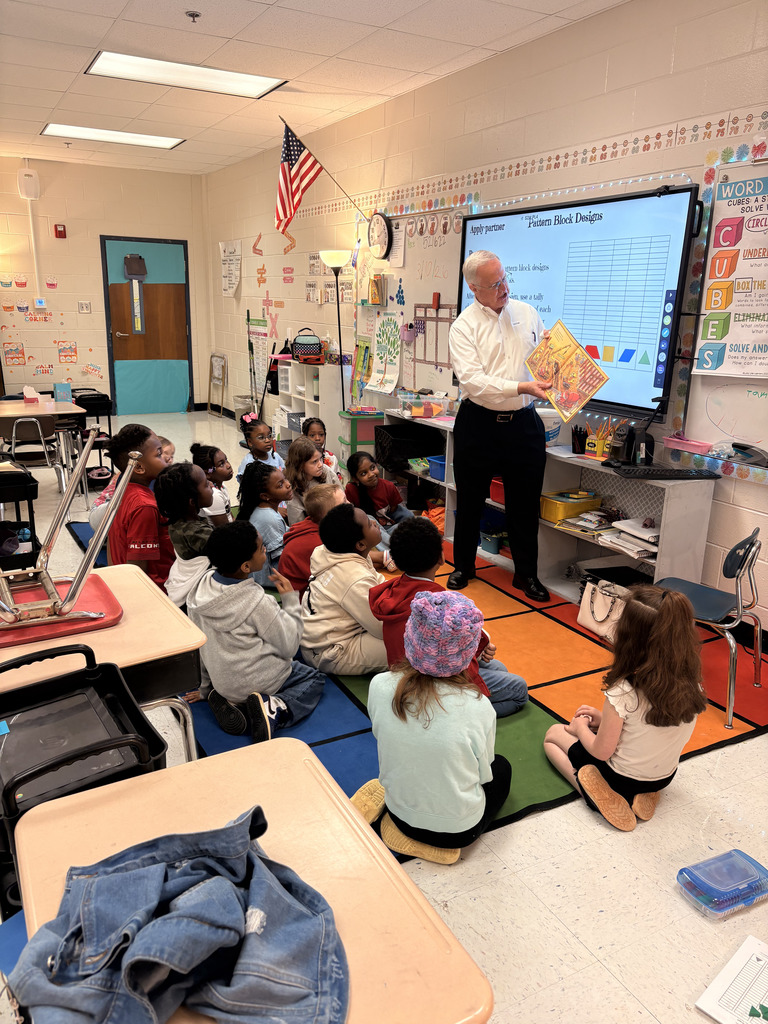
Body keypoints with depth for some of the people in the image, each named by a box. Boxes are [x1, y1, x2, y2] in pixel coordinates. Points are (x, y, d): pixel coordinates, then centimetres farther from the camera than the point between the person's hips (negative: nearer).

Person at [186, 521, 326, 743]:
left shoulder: (204, 584, -9)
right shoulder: (257, 602, -28)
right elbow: (289, 647, -17)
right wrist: (291, 600, -11)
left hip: (220, 681, 6)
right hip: (255, 681, -6)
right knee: (314, 679, 15)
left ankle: (229, 701, 6)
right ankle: (275, 710, -10)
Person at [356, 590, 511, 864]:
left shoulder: (379, 686, -22)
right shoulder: (477, 708, -28)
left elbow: (382, 736, -2)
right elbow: (484, 774, -11)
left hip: (400, 815, 3)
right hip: (458, 829, -3)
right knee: (501, 767, 26)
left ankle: (381, 797, 9)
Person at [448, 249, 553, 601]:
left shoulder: (527, 313, 8)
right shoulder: (463, 327, -6)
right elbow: (472, 380, -20)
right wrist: (522, 387, -29)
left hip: (523, 423, 3)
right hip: (478, 424, -2)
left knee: (525, 503, 8)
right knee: (470, 500, 11)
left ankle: (526, 573, 24)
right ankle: (463, 566, 31)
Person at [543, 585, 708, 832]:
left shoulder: (623, 693, -34)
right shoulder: (691, 683, -16)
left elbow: (601, 751, -21)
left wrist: (580, 727, 0)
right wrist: (606, 719, 6)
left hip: (622, 780, -5)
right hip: (665, 777, 6)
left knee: (553, 734, 18)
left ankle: (604, 797, -2)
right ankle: (641, 795, 10)